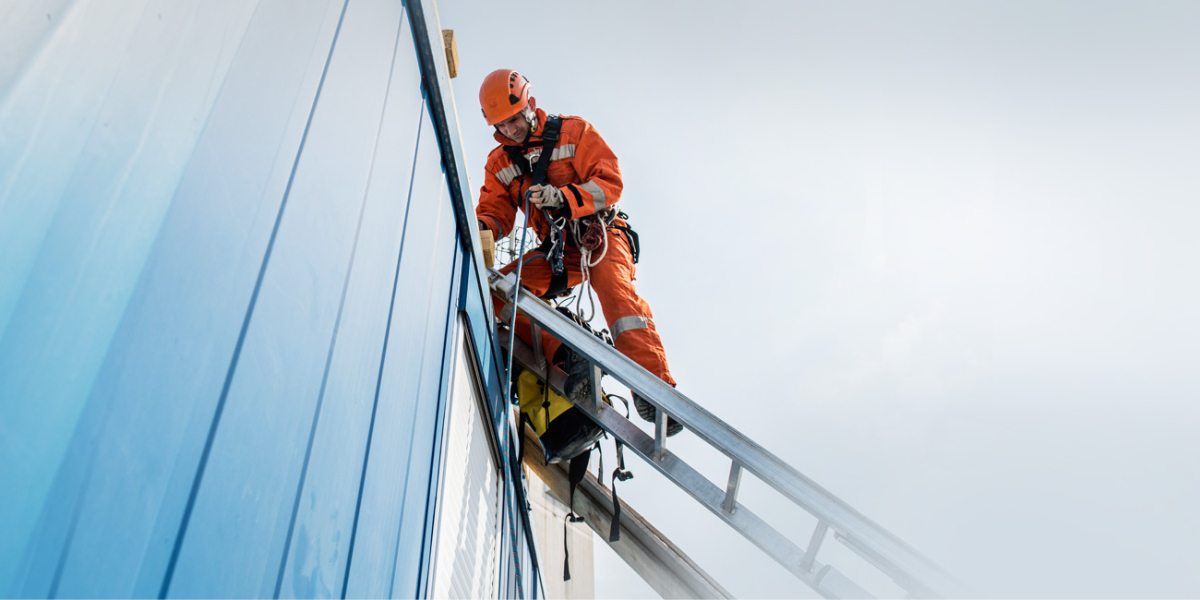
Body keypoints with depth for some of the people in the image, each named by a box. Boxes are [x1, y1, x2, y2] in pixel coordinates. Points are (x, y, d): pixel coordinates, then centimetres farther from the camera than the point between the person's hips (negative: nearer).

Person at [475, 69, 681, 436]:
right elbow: (496, 211, 7)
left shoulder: (573, 133, -1)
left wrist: (563, 197, -28)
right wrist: (481, 229, -19)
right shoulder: (499, 163, 12)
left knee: (615, 288, -36)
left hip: (600, 236, -4)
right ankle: (566, 358, -34)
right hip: (556, 252, 5)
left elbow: (610, 183, -10)